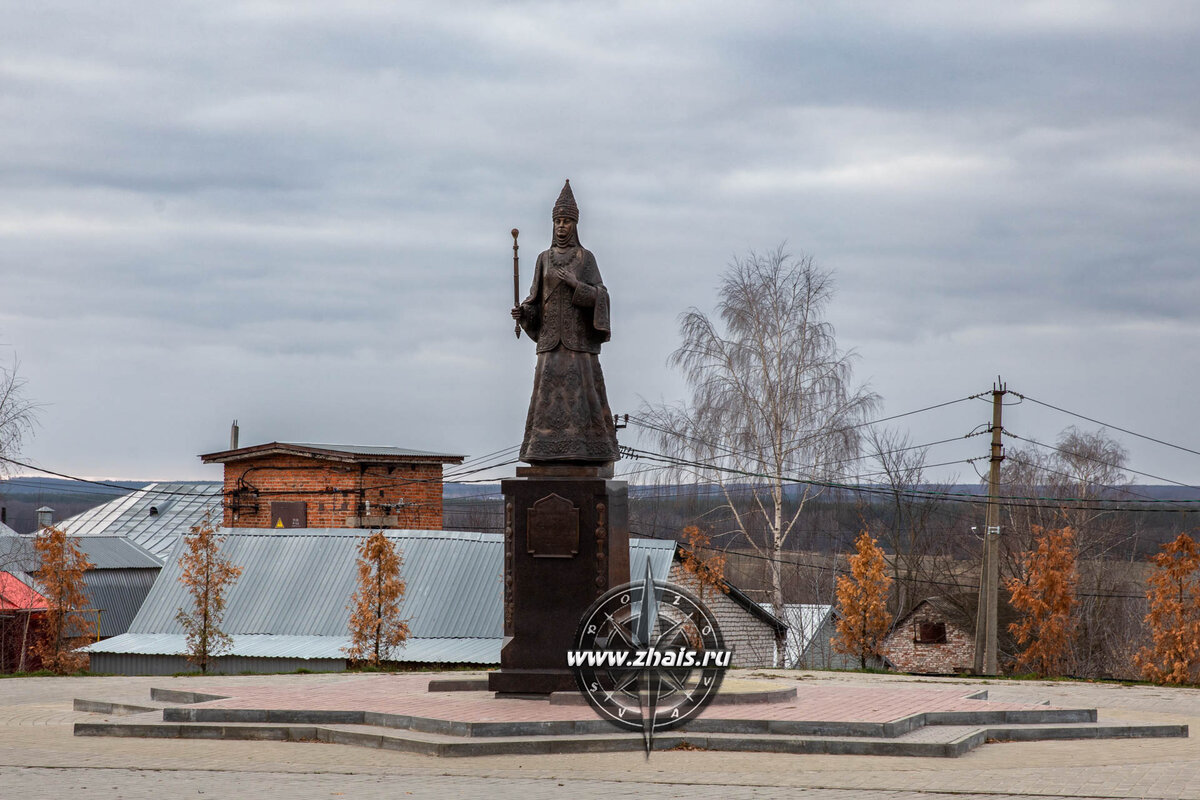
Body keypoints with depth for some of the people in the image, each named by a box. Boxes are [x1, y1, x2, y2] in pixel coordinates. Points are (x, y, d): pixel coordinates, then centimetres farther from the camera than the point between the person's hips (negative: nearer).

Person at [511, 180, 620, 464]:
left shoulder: (586, 258, 4)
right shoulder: (545, 259, 12)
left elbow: (598, 296, -4)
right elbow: (536, 300, 11)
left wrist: (575, 283, -20)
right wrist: (523, 312, -10)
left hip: (578, 334, -2)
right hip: (552, 335, 2)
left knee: (582, 392, -8)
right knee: (550, 394, -5)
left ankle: (589, 452, -6)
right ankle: (548, 452, -6)